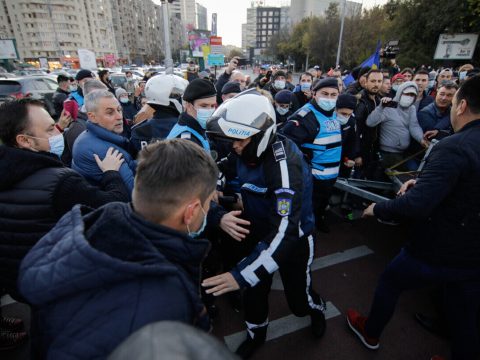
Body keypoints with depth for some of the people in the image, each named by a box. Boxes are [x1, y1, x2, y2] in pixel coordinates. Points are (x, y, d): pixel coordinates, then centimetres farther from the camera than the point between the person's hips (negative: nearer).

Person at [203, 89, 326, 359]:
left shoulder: (285, 164, -36)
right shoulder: (248, 151, -11)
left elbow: (286, 231, -41)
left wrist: (241, 274, -44)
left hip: (293, 237, -5)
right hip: (260, 231, 6)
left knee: (299, 299, 12)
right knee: (254, 289, 15)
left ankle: (317, 310, 51)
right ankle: (256, 335, 46)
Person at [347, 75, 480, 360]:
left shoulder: (454, 147, -27)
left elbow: (415, 206, -35)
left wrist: (377, 209, -18)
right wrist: (424, 181, 7)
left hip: (437, 253, -6)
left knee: (390, 282, 21)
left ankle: (370, 333, 44)